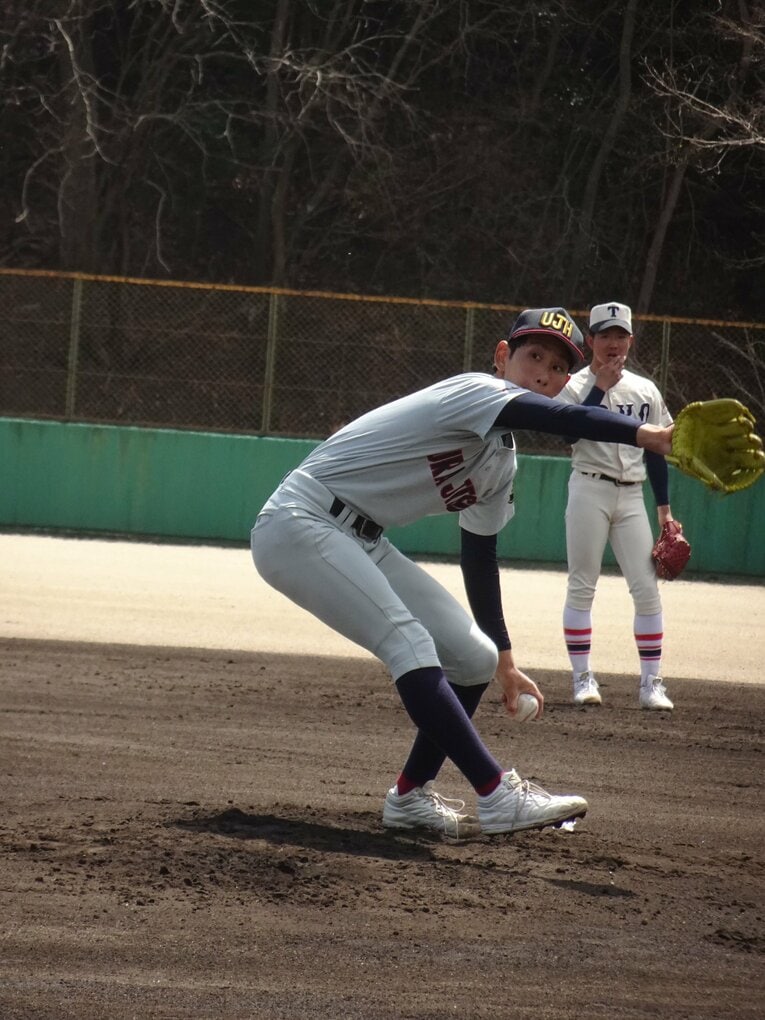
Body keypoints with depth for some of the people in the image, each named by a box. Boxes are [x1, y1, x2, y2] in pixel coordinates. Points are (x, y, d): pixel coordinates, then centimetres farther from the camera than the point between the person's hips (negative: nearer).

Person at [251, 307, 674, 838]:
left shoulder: (501, 461, 11)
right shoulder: (478, 391, -17)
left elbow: (479, 554, 21)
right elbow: (556, 418, -35)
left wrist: (504, 659, 23)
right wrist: (645, 434, -50)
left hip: (361, 544, 10)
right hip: (300, 522, -10)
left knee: (475, 657, 7)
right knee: (409, 643, -26)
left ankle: (411, 796, 17)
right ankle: (499, 796, -31)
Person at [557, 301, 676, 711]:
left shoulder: (645, 391, 11)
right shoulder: (575, 387, 0)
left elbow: (655, 452, 13)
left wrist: (665, 512, 9)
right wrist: (601, 386, -19)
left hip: (632, 496, 3)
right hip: (589, 492, -3)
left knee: (647, 589, -4)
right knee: (582, 586, -2)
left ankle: (651, 683, -2)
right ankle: (583, 677, 5)